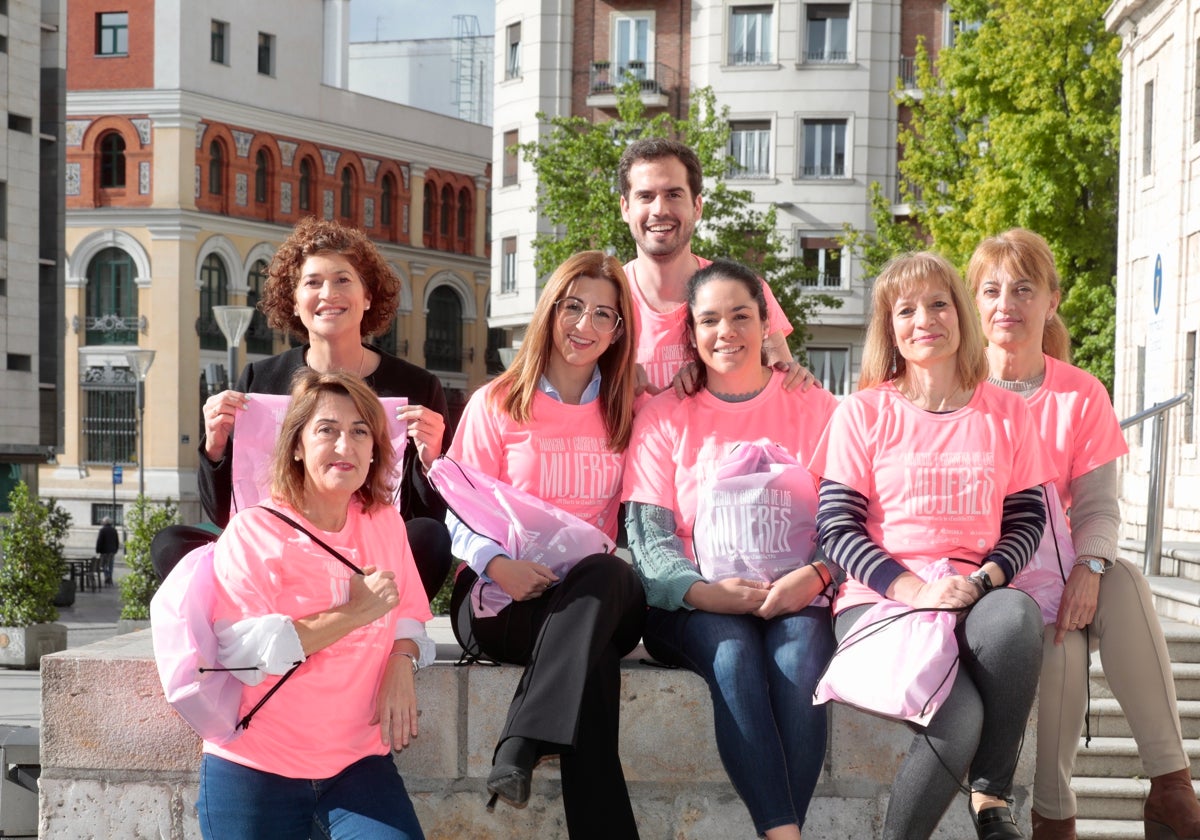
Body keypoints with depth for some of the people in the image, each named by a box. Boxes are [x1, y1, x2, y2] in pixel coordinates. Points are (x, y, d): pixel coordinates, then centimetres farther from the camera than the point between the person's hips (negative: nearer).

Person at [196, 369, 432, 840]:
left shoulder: (385, 523, 8)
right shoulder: (255, 531, -8)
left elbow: (409, 612, 13)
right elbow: (238, 650, -18)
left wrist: (401, 661, -10)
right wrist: (353, 613, -19)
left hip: (357, 761, 3)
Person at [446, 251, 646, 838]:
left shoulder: (626, 411, 15)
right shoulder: (496, 404, 8)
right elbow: (462, 512, 2)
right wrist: (497, 564, -20)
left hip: (599, 591, 2)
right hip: (503, 597, -2)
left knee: (605, 575, -38)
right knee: (593, 654, -37)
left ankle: (521, 744, -42)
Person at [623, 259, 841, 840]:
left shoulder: (814, 408, 11)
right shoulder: (664, 416, 10)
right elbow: (647, 533, 0)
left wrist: (815, 575, -18)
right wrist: (701, 591, -18)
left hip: (795, 600, 1)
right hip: (694, 606, 0)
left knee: (800, 654, -32)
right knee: (734, 654, -33)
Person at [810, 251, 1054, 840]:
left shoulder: (1005, 413, 12)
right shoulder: (863, 412, 5)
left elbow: (1028, 520, 11)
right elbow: (836, 528, 0)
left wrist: (981, 581, -10)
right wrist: (913, 590, -15)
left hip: (975, 599, 3)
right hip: (880, 599, -2)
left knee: (1017, 615, -36)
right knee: (958, 716, -33)